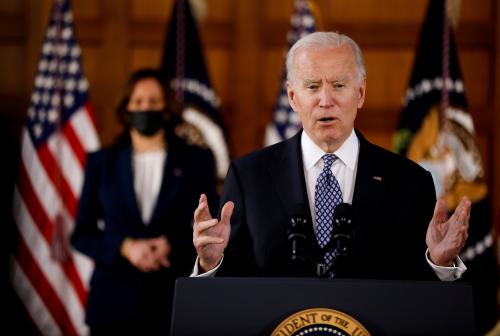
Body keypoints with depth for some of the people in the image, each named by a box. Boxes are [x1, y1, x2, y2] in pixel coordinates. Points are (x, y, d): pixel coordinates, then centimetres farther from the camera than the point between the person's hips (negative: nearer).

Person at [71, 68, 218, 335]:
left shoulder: (196, 161, 10)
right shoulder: (101, 163, 12)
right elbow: (82, 234, 10)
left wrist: (173, 246, -9)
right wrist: (125, 247, -7)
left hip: (174, 299, -1)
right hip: (114, 299, 1)